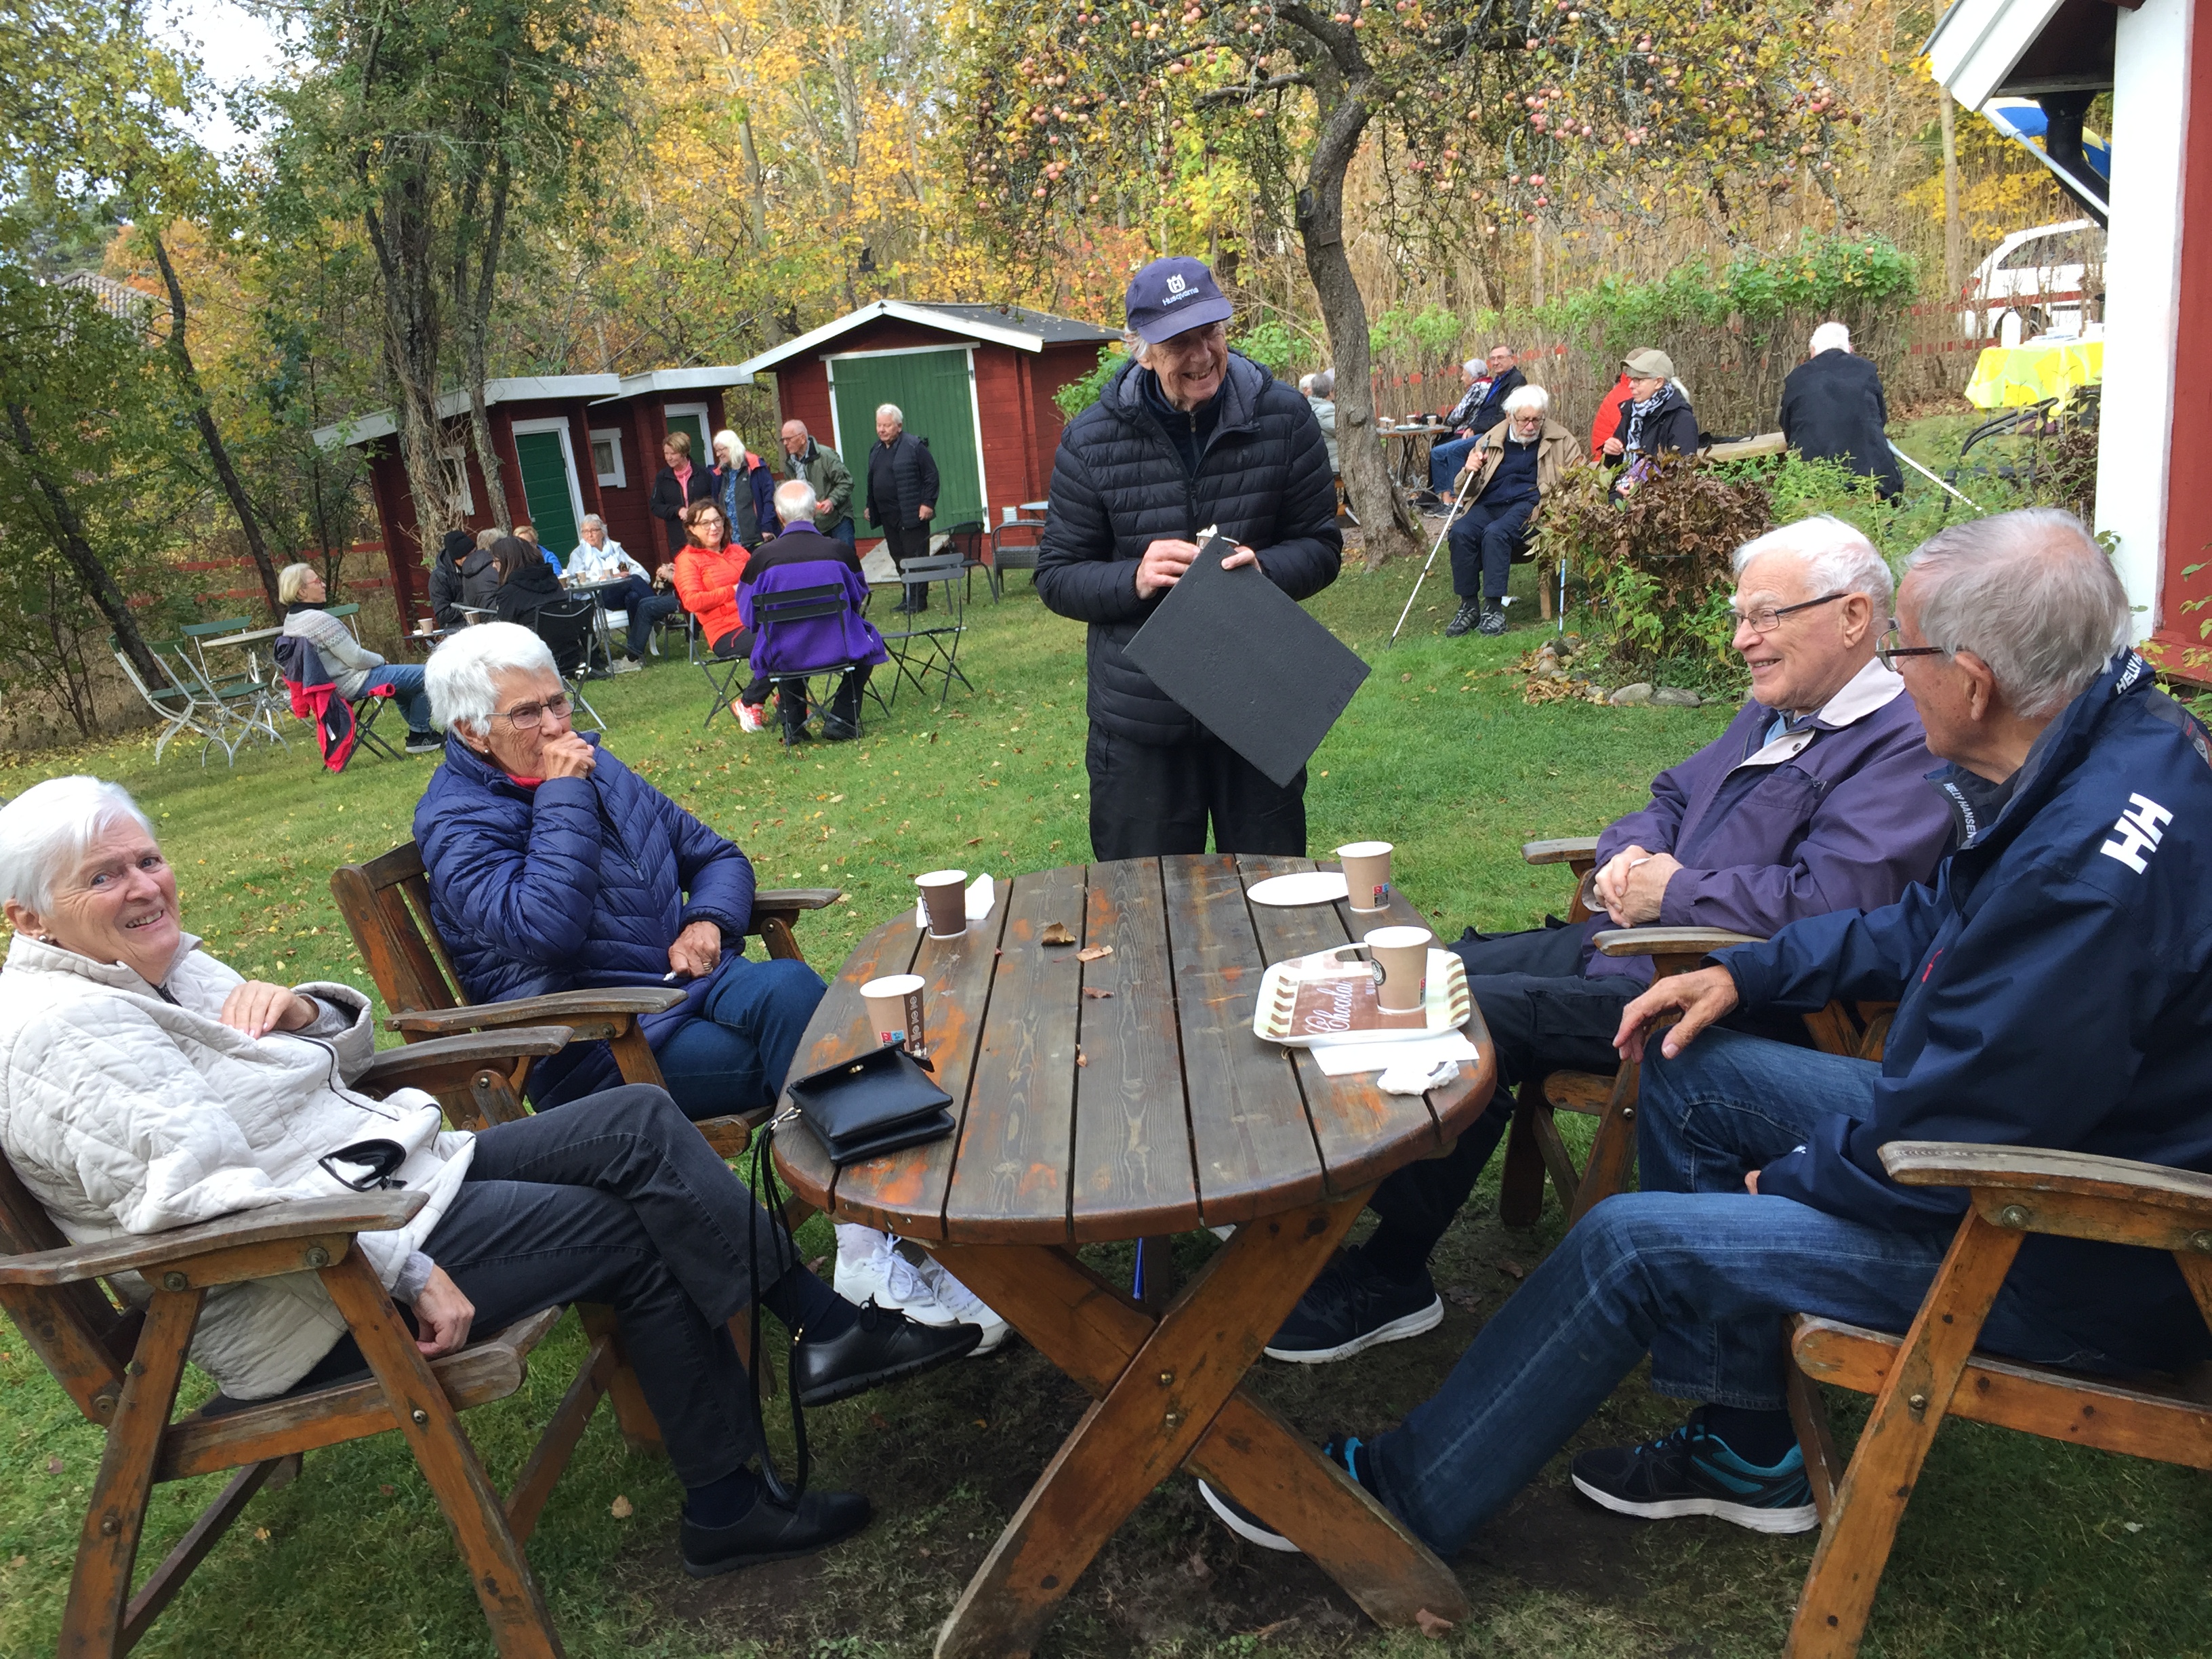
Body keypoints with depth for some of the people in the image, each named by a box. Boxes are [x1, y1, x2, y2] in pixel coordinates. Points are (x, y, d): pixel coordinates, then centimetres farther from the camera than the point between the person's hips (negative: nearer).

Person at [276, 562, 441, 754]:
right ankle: (420, 736, 7)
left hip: (332, 684, 11)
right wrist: (381, 660, -4)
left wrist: (376, 660, 11)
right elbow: (356, 658, -23)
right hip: (354, 683, -11)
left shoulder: (291, 620, 4)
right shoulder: (321, 620, -27)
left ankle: (419, 734, 36)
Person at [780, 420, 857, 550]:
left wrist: (832, 500, -24)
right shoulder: (790, 463, 6)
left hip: (838, 519, -6)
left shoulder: (825, 456, -13)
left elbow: (846, 482, -13)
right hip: (811, 524, 6)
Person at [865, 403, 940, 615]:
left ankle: (918, 600, 2)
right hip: (888, 516, 7)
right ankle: (909, 596, 19)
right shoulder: (877, 450, 14)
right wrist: (870, 507, 20)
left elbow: (931, 476, -9)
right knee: (898, 557, 10)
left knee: (915, 557, -3)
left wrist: (928, 503, -14)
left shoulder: (914, 446, -8)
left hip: (911, 515, -7)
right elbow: (872, 482, 23)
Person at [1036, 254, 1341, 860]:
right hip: (1140, 721, -1)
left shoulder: (1283, 417, -2)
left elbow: (1321, 548, 3)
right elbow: (1056, 577, 0)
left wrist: (1264, 567, -19)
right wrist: (1134, 579, -20)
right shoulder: (1091, 440, -5)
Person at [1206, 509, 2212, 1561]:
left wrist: (1799, 1176, -9)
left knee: (1634, 1242, -12)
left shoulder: (2089, 864, -33)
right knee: (1690, 1075, 8)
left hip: (2077, 1260, -10)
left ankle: (1403, 1494, 8)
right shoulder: (2107, 738, 0)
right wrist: (1744, 972, 5)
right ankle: (1747, 1454, 19)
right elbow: (1924, 923, 14)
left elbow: (1944, 1155, -29)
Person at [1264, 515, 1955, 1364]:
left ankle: (1391, 1280, -6)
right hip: (1627, 941, 10)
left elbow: (1828, 899, -27)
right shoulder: (1774, 713, 17)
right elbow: (1671, 799, 27)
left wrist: (1673, 891, -15)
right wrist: (1629, 856, 3)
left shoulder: (1903, 745, -14)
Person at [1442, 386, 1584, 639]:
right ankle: (1468, 606, -18)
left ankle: (1494, 608, -29)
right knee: (1461, 531, -29)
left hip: (1529, 504, -3)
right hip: (1488, 504, 3)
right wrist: (1470, 471, -6)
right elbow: (1464, 490, 17)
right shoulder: (1491, 440, 14)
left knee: (1496, 533, -35)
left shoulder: (1560, 440, 9)